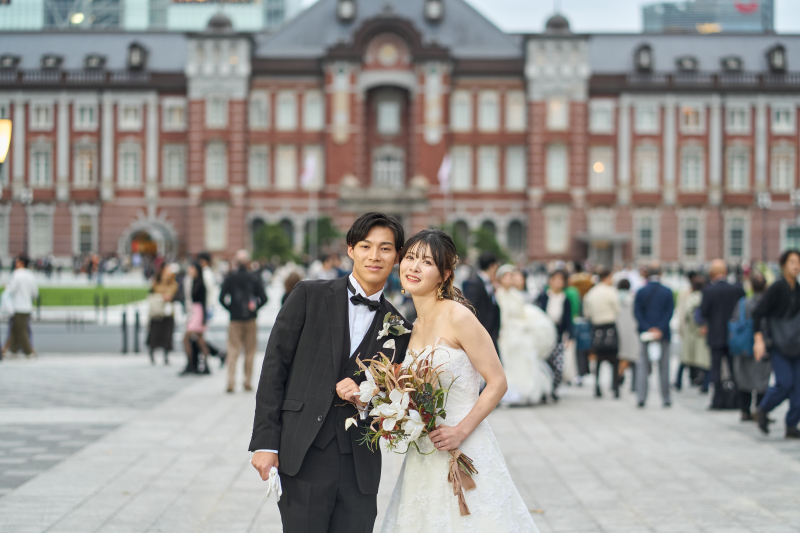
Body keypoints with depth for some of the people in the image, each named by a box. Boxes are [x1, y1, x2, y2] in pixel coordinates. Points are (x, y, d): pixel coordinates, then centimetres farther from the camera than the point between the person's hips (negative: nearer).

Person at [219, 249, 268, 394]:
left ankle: (231, 381, -14)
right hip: (250, 319, 1)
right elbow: (263, 298, -4)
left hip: (235, 319, -1)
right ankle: (248, 382, 11)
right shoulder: (254, 278, -1)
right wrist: (255, 308, 9)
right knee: (250, 352, 9)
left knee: (233, 350, -1)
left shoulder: (230, 278, -3)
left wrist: (231, 309, 5)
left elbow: (222, 298, -8)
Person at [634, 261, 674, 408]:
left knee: (643, 365, 4)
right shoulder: (667, 292, -3)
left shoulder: (641, 291, -1)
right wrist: (660, 330, -11)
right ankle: (665, 398, 11)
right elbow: (669, 313, -9)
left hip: (646, 334, 1)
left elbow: (637, 312, -6)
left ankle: (641, 397, -7)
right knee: (664, 367, 7)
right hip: (663, 335, 0)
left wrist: (647, 329, -8)